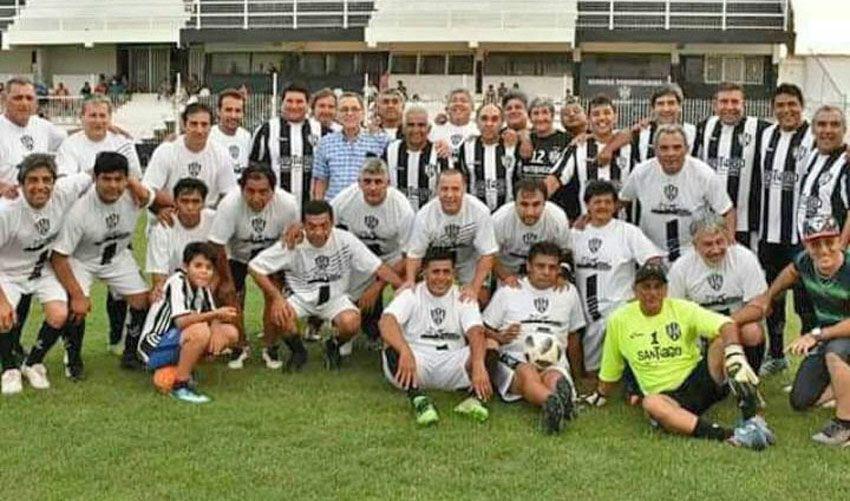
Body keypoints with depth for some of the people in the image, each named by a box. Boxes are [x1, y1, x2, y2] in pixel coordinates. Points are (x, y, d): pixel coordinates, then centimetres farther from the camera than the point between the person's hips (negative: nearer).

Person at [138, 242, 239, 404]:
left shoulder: (202, 287, 5)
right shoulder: (177, 282, -21)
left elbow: (213, 318, 7)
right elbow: (181, 321, -34)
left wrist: (216, 329, -16)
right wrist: (216, 314, -41)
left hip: (177, 342, 8)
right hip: (154, 349, -8)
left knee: (230, 333, -3)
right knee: (200, 331, -33)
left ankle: (182, 369, 5)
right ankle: (180, 385, -18)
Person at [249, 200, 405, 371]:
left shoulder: (345, 240, -18)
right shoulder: (292, 245, -19)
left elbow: (378, 268, -16)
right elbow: (255, 267, -14)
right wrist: (277, 297, -23)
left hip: (335, 297, 0)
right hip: (300, 297, 0)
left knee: (351, 323, -31)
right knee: (279, 317, -31)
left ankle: (333, 346, 7)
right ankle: (297, 350, 4)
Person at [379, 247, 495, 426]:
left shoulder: (463, 298, 5)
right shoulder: (411, 294, 1)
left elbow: (476, 332, -13)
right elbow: (387, 321, -20)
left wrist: (479, 366, -35)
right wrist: (405, 352, -41)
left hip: (452, 367, 2)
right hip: (414, 364, -1)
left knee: (490, 345, -20)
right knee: (393, 346, -32)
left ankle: (476, 397, -37)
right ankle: (419, 400, -45)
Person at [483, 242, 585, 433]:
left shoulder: (569, 293, 20)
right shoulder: (507, 292, 13)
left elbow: (573, 335, 27)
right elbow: (484, 330, 13)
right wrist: (500, 337, -9)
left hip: (554, 361, 2)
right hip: (514, 359, -2)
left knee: (554, 379, -36)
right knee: (527, 374, -39)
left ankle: (552, 407, -71)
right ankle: (554, 403, -70)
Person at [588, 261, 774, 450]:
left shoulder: (682, 309, -1)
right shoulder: (619, 321, 4)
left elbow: (726, 325, -16)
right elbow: (609, 372, 18)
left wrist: (736, 356, -34)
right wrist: (599, 398, 23)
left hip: (699, 380, 1)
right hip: (667, 397, 0)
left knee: (722, 340, -25)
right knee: (650, 403, -37)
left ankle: (752, 418, -33)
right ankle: (728, 436, -47)